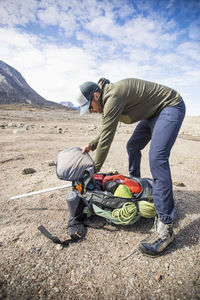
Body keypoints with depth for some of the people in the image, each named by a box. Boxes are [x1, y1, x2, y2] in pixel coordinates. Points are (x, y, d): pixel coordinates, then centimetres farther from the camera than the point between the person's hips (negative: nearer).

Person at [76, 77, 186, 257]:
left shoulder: (113, 97, -27)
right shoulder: (108, 99, 4)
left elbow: (107, 138, -26)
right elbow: (107, 130, 18)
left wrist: (94, 170, -17)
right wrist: (91, 146, 12)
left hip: (171, 107, -10)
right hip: (153, 113, 11)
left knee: (157, 158, -25)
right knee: (132, 146, 15)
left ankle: (165, 227, -20)